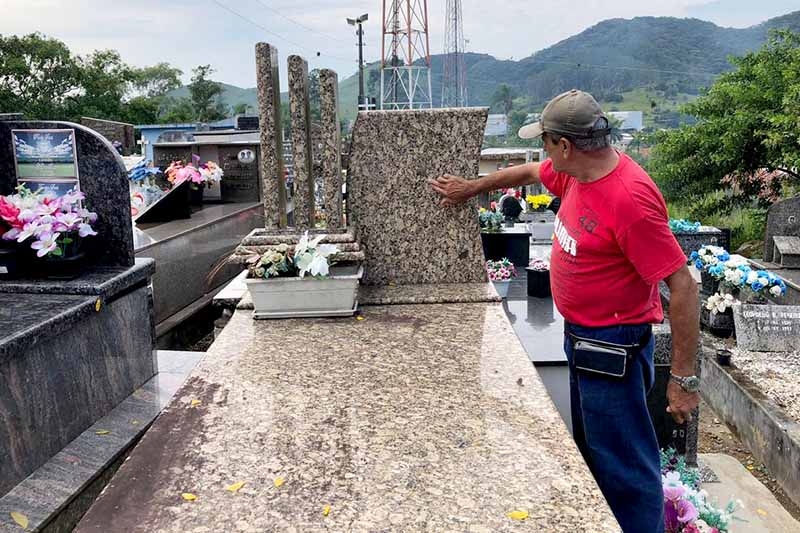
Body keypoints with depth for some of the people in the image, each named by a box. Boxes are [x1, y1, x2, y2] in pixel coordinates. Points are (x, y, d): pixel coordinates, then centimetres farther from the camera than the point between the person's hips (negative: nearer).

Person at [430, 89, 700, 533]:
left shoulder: (630, 199, -27)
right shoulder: (576, 172, -1)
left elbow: (683, 287, -25)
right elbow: (529, 172, 21)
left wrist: (683, 379, -22)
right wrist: (472, 187, 31)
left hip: (612, 349, -9)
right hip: (582, 338, 10)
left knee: (623, 466, 3)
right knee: (589, 450, 24)